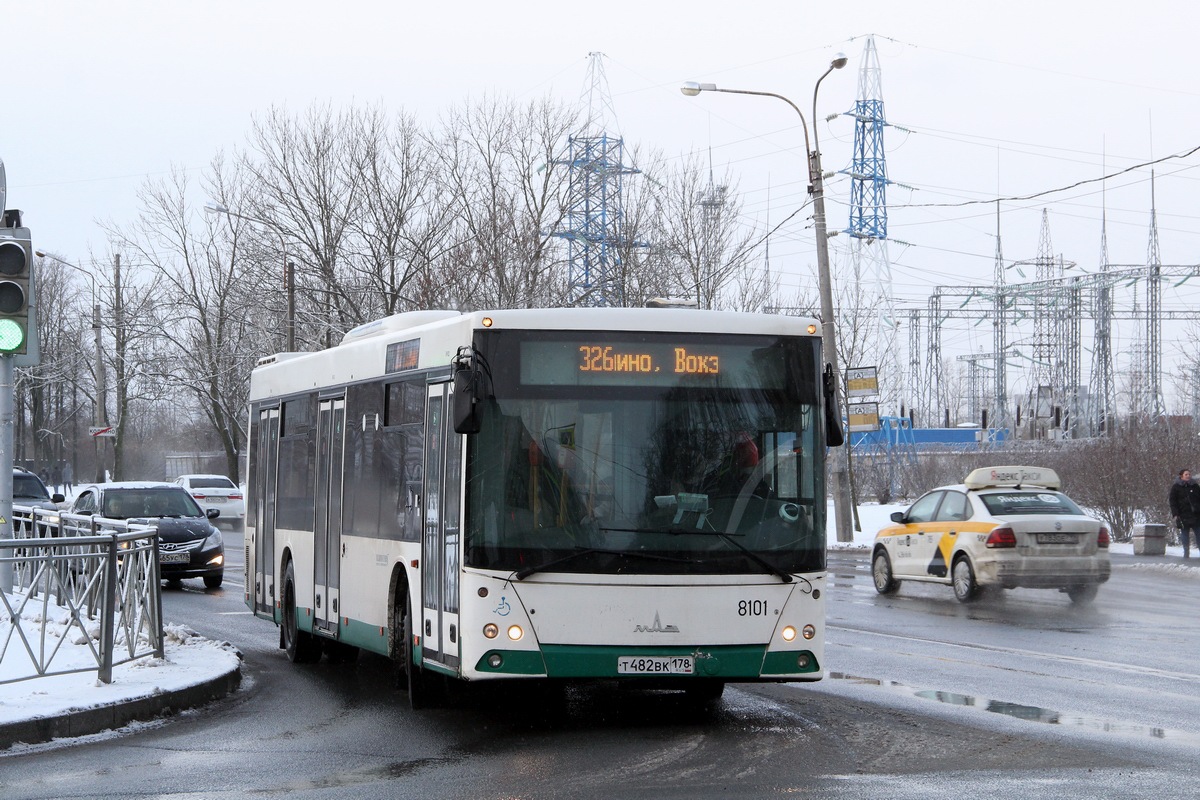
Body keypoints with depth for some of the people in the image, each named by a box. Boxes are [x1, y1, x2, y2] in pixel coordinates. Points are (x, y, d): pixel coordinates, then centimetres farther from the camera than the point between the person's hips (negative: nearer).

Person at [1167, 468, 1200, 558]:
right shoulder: (1176, 487, 2)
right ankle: (1186, 552, 5)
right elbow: (1172, 502, 0)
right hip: (1183, 516, -2)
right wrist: (1175, 515, -9)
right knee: (1184, 533, 0)